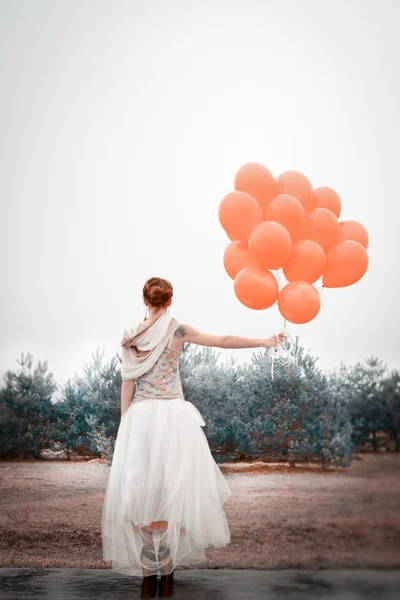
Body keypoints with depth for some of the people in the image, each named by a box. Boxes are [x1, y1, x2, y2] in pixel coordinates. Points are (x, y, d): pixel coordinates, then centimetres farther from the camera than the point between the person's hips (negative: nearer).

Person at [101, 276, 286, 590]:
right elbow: (224, 341, -4)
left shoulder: (131, 335, 3)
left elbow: (127, 384, 4)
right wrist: (265, 341, 4)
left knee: (142, 487, 7)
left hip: (140, 416, 2)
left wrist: (125, 423, 11)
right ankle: (166, 565, 11)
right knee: (171, 486, 6)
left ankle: (148, 568, 12)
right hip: (172, 414, -2)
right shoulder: (176, 330, -4)